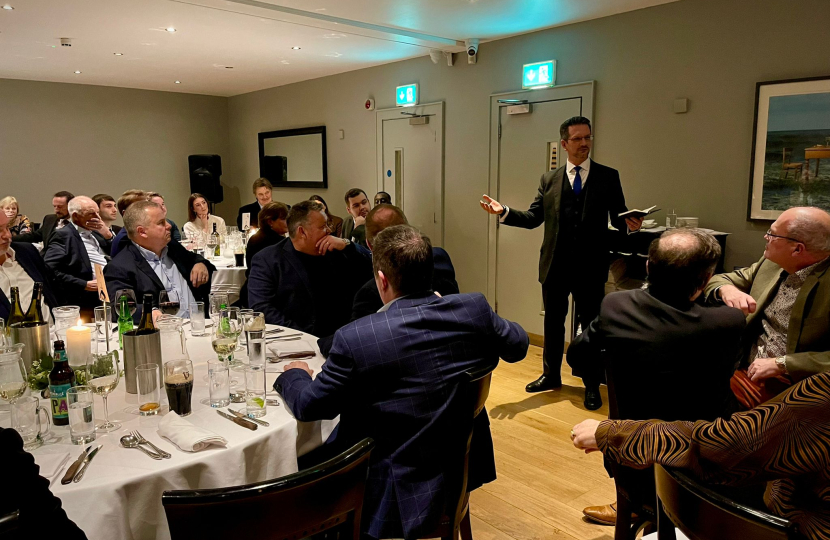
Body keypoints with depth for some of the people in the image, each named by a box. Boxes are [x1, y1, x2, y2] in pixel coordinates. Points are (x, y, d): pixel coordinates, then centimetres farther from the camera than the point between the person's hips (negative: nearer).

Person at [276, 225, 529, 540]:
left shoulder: (355, 337, -24)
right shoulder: (475, 308, -11)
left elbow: (308, 407, -10)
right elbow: (518, 345, 9)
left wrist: (294, 375, 12)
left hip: (399, 489, -6)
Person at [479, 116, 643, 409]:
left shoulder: (608, 177, 2)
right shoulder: (549, 180, 6)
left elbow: (617, 217, 0)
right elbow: (533, 217, 2)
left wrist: (628, 223, -23)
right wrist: (504, 212, -12)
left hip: (591, 267, -2)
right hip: (555, 265, 2)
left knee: (592, 325, 6)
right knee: (552, 322, 15)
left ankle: (592, 386, 21)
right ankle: (551, 375, 34)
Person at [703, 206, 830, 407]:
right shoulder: (772, 263, 5)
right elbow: (718, 280, 12)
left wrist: (781, 365, -23)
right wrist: (727, 289, -12)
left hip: (790, 385, -7)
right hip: (744, 367, 7)